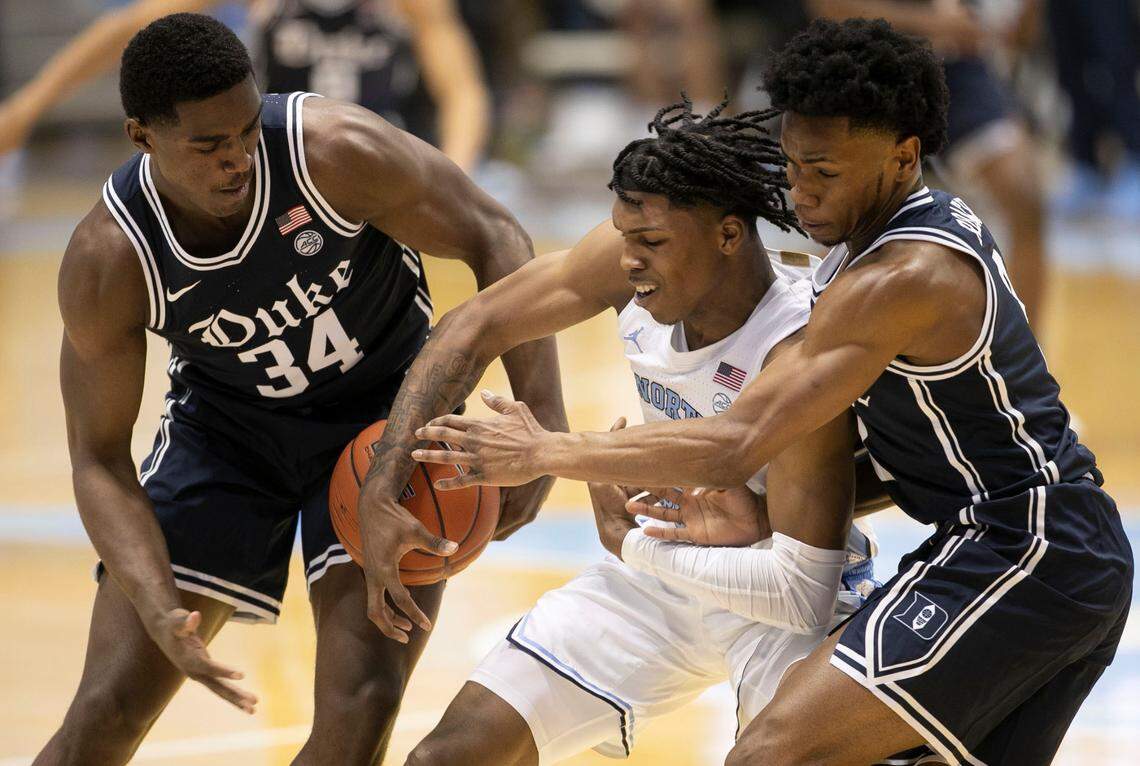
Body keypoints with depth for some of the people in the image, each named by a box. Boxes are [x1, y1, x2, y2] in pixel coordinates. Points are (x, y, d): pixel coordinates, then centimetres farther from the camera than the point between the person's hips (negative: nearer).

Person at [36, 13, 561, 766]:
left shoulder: (336, 151, -30)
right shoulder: (108, 262, -25)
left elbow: (495, 240, -16)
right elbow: (100, 459, -16)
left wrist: (543, 421, -25)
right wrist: (161, 614, -31)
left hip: (385, 406, -1)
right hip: (226, 426, 1)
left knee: (360, 705, -18)